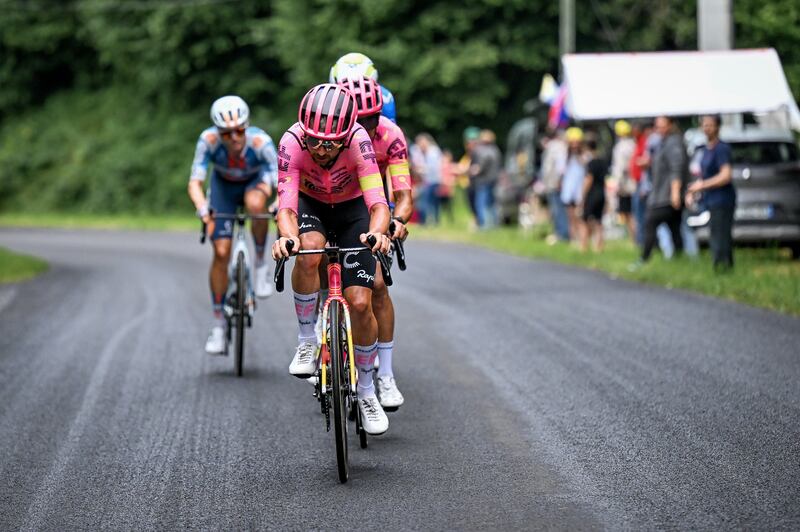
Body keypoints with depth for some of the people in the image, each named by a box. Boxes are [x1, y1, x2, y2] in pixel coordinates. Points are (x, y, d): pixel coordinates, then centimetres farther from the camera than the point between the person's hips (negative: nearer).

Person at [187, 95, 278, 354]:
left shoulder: (260, 142, -36)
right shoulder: (209, 140, -32)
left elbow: (279, 181, -37)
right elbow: (195, 182, -33)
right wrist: (202, 207, -53)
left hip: (254, 182, -1)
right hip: (224, 187, 1)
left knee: (255, 204, -38)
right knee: (221, 252, -11)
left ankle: (260, 263, -13)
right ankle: (218, 323, 2)